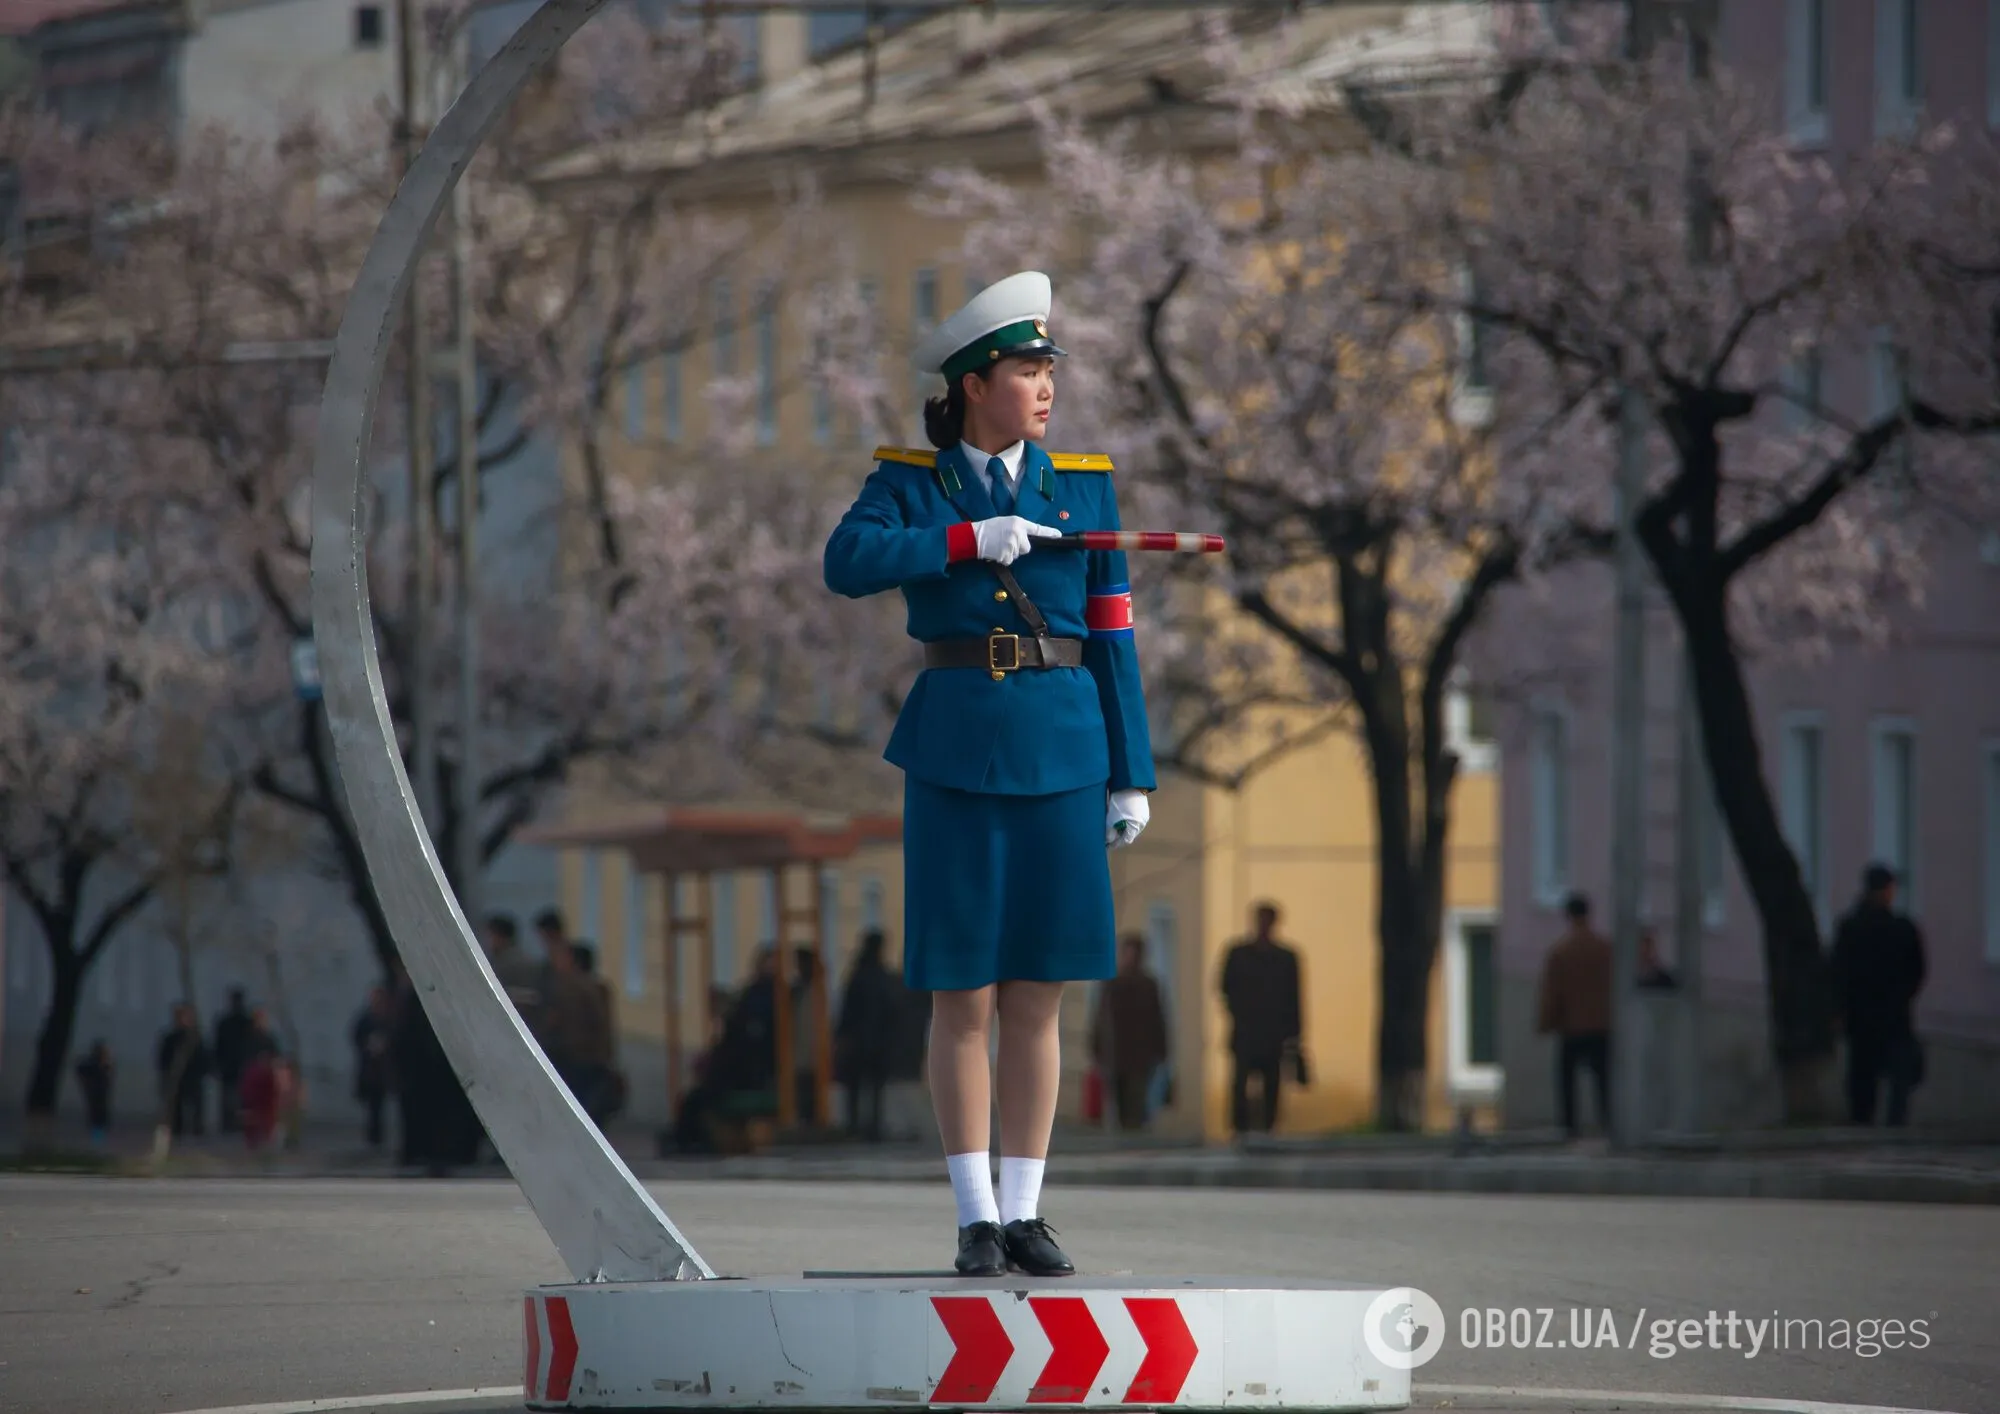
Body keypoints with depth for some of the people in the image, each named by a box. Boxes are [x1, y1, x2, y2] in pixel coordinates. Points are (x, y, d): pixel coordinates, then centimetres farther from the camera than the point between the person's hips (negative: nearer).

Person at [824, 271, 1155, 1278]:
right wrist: (970, 540, -20)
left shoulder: (1083, 487, 8)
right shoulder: (910, 483, 4)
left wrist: (1130, 777, 5)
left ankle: (1024, 1214, 10)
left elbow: (1111, 638, 8)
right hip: (955, 754, -2)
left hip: (1062, 753, 2)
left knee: (1037, 998, 3)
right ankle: (976, 1220, 4)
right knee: (963, 997, -2)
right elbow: (847, 565, -16)